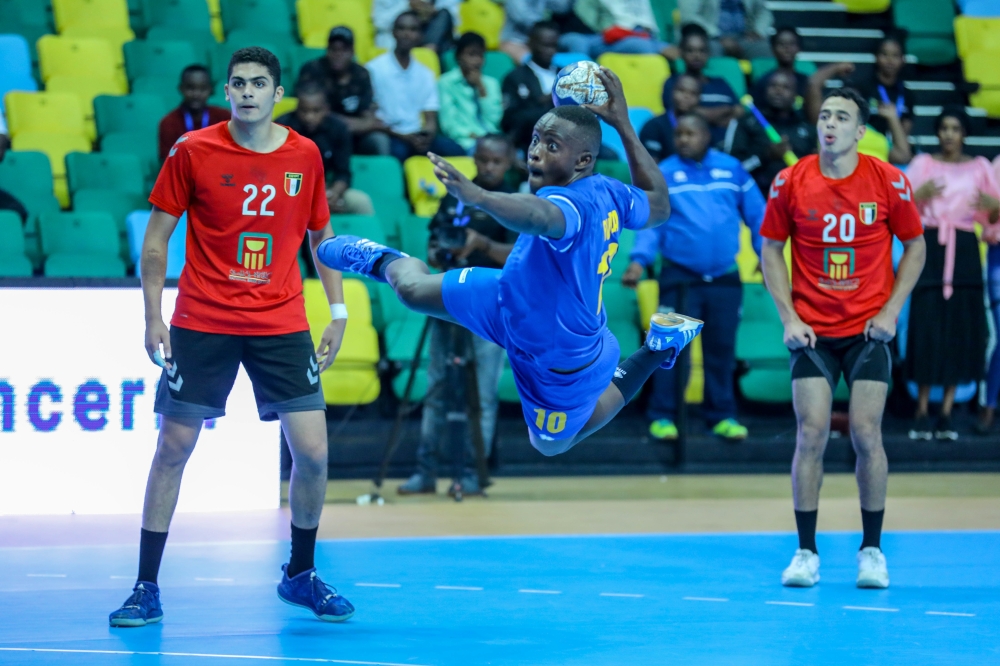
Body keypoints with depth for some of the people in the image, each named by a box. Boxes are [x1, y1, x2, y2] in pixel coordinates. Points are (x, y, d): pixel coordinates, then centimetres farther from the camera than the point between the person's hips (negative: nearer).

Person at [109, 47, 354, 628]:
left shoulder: (305, 156, 2)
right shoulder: (193, 151, -4)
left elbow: (322, 237, 14)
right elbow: (157, 238, 1)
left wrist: (338, 312, 7)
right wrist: (153, 316, -6)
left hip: (282, 324, 2)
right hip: (201, 323, -2)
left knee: (312, 452, -5)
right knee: (172, 450, -1)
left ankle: (300, 575, 16)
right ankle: (147, 589, 8)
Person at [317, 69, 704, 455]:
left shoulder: (573, 204, -40)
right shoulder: (609, 193, -14)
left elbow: (539, 217, -66)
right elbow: (659, 206, 6)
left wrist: (476, 197, -85)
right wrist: (623, 125, 7)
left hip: (558, 361, -7)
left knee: (551, 444, 23)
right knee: (413, 288, 6)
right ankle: (385, 261, 44)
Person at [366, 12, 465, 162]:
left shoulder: (425, 75, 14)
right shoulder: (374, 69, 0)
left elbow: (431, 120, 10)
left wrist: (427, 135, -15)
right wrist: (403, 137, -17)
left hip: (418, 137, 5)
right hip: (389, 138, -5)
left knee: (455, 151, -22)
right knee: (398, 151, -38)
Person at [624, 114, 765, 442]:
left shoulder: (731, 169, 6)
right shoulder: (664, 174, 2)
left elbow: (757, 215, 10)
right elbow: (649, 223, -2)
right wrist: (639, 260, -16)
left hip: (725, 278, 2)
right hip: (679, 277, -2)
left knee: (722, 349, 7)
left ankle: (721, 415, 16)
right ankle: (662, 416, 2)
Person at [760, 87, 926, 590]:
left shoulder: (889, 182, -6)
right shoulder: (790, 182, -4)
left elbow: (914, 247, 5)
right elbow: (771, 250, 6)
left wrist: (892, 310, -5)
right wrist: (788, 316, -3)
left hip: (869, 329, -1)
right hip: (812, 331, 1)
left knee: (866, 436, -5)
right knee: (811, 436, -7)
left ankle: (872, 550, 8)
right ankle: (806, 552, 3)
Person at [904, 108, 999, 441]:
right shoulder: (923, 164, 8)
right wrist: (920, 194, -19)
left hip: (964, 251, 2)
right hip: (931, 248, -2)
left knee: (961, 328, -2)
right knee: (927, 326, -6)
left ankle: (946, 412, 3)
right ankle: (922, 412, -2)